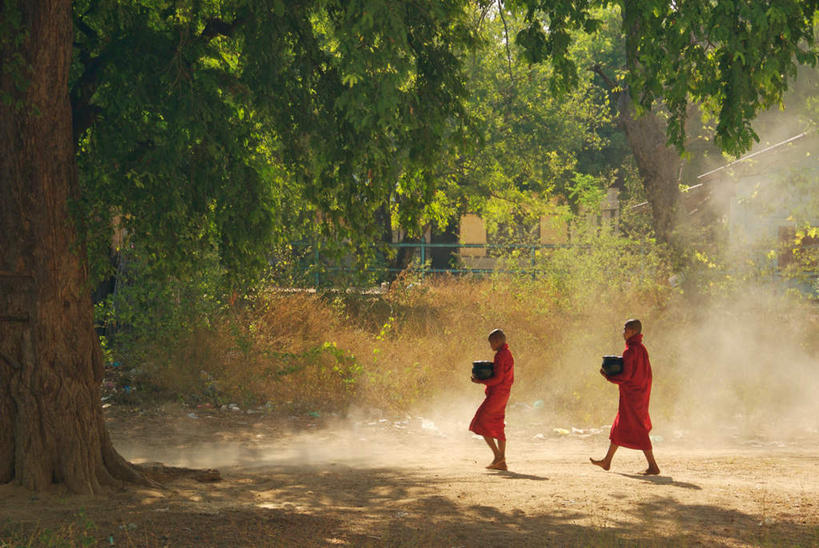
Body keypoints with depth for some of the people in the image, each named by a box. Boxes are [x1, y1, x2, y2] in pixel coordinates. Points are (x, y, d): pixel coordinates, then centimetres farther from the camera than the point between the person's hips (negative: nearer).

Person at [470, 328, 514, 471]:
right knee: (497, 427, 10)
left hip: (496, 394, -10)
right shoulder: (508, 355, 16)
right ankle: (502, 462, 8)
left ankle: (498, 455, -8)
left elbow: (498, 379, -22)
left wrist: (481, 381, -13)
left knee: (481, 423, -5)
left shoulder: (500, 356, -16)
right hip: (504, 394, 10)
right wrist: (487, 376, 16)